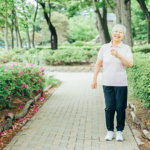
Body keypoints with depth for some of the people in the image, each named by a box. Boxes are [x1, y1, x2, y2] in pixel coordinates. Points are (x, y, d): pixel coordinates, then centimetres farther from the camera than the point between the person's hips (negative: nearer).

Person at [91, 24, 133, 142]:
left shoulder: (126, 48, 0)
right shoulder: (104, 47, 4)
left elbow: (130, 64, -14)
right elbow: (98, 64, 10)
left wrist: (118, 55, -26)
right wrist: (94, 79, 11)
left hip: (121, 83, -1)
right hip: (107, 83, 1)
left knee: (120, 108, 3)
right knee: (109, 108, 2)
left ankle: (120, 131, 17)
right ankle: (110, 131, 17)